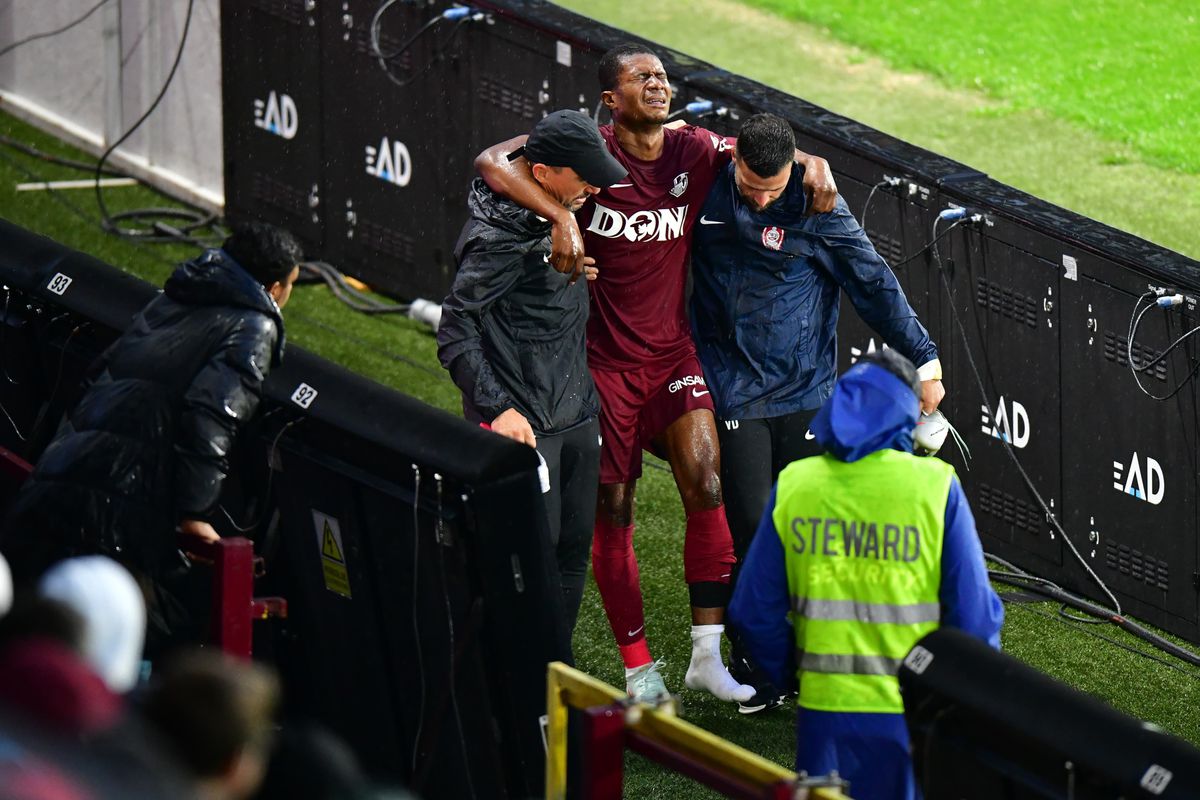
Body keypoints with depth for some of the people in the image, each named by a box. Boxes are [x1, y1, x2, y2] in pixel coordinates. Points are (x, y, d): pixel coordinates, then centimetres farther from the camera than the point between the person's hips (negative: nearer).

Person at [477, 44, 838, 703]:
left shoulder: (692, 150, -1)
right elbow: (493, 163, -27)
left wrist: (810, 163, -5)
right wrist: (559, 216, -40)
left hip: (673, 352, 3)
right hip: (605, 359, -3)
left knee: (705, 486, -15)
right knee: (612, 516, 3)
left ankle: (707, 656, -8)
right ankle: (639, 670, 15)